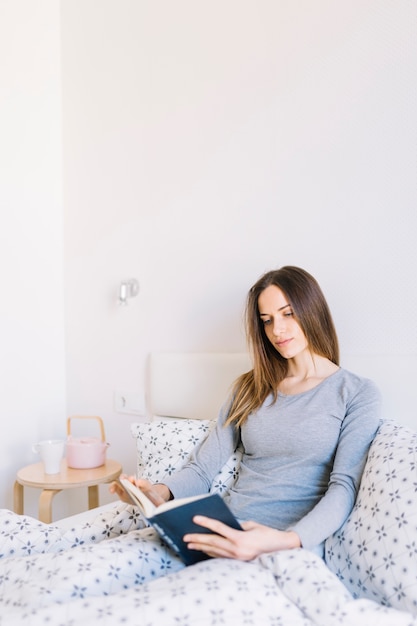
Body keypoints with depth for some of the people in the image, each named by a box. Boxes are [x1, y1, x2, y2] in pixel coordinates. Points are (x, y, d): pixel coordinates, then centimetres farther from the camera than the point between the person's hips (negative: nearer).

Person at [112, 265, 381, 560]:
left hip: (295, 546, -4)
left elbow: (344, 488, -7)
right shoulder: (250, 388, 18)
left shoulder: (358, 393, 5)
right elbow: (202, 468, 12)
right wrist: (163, 492, -11)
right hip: (226, 535, 5)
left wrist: (286, 541, -25)